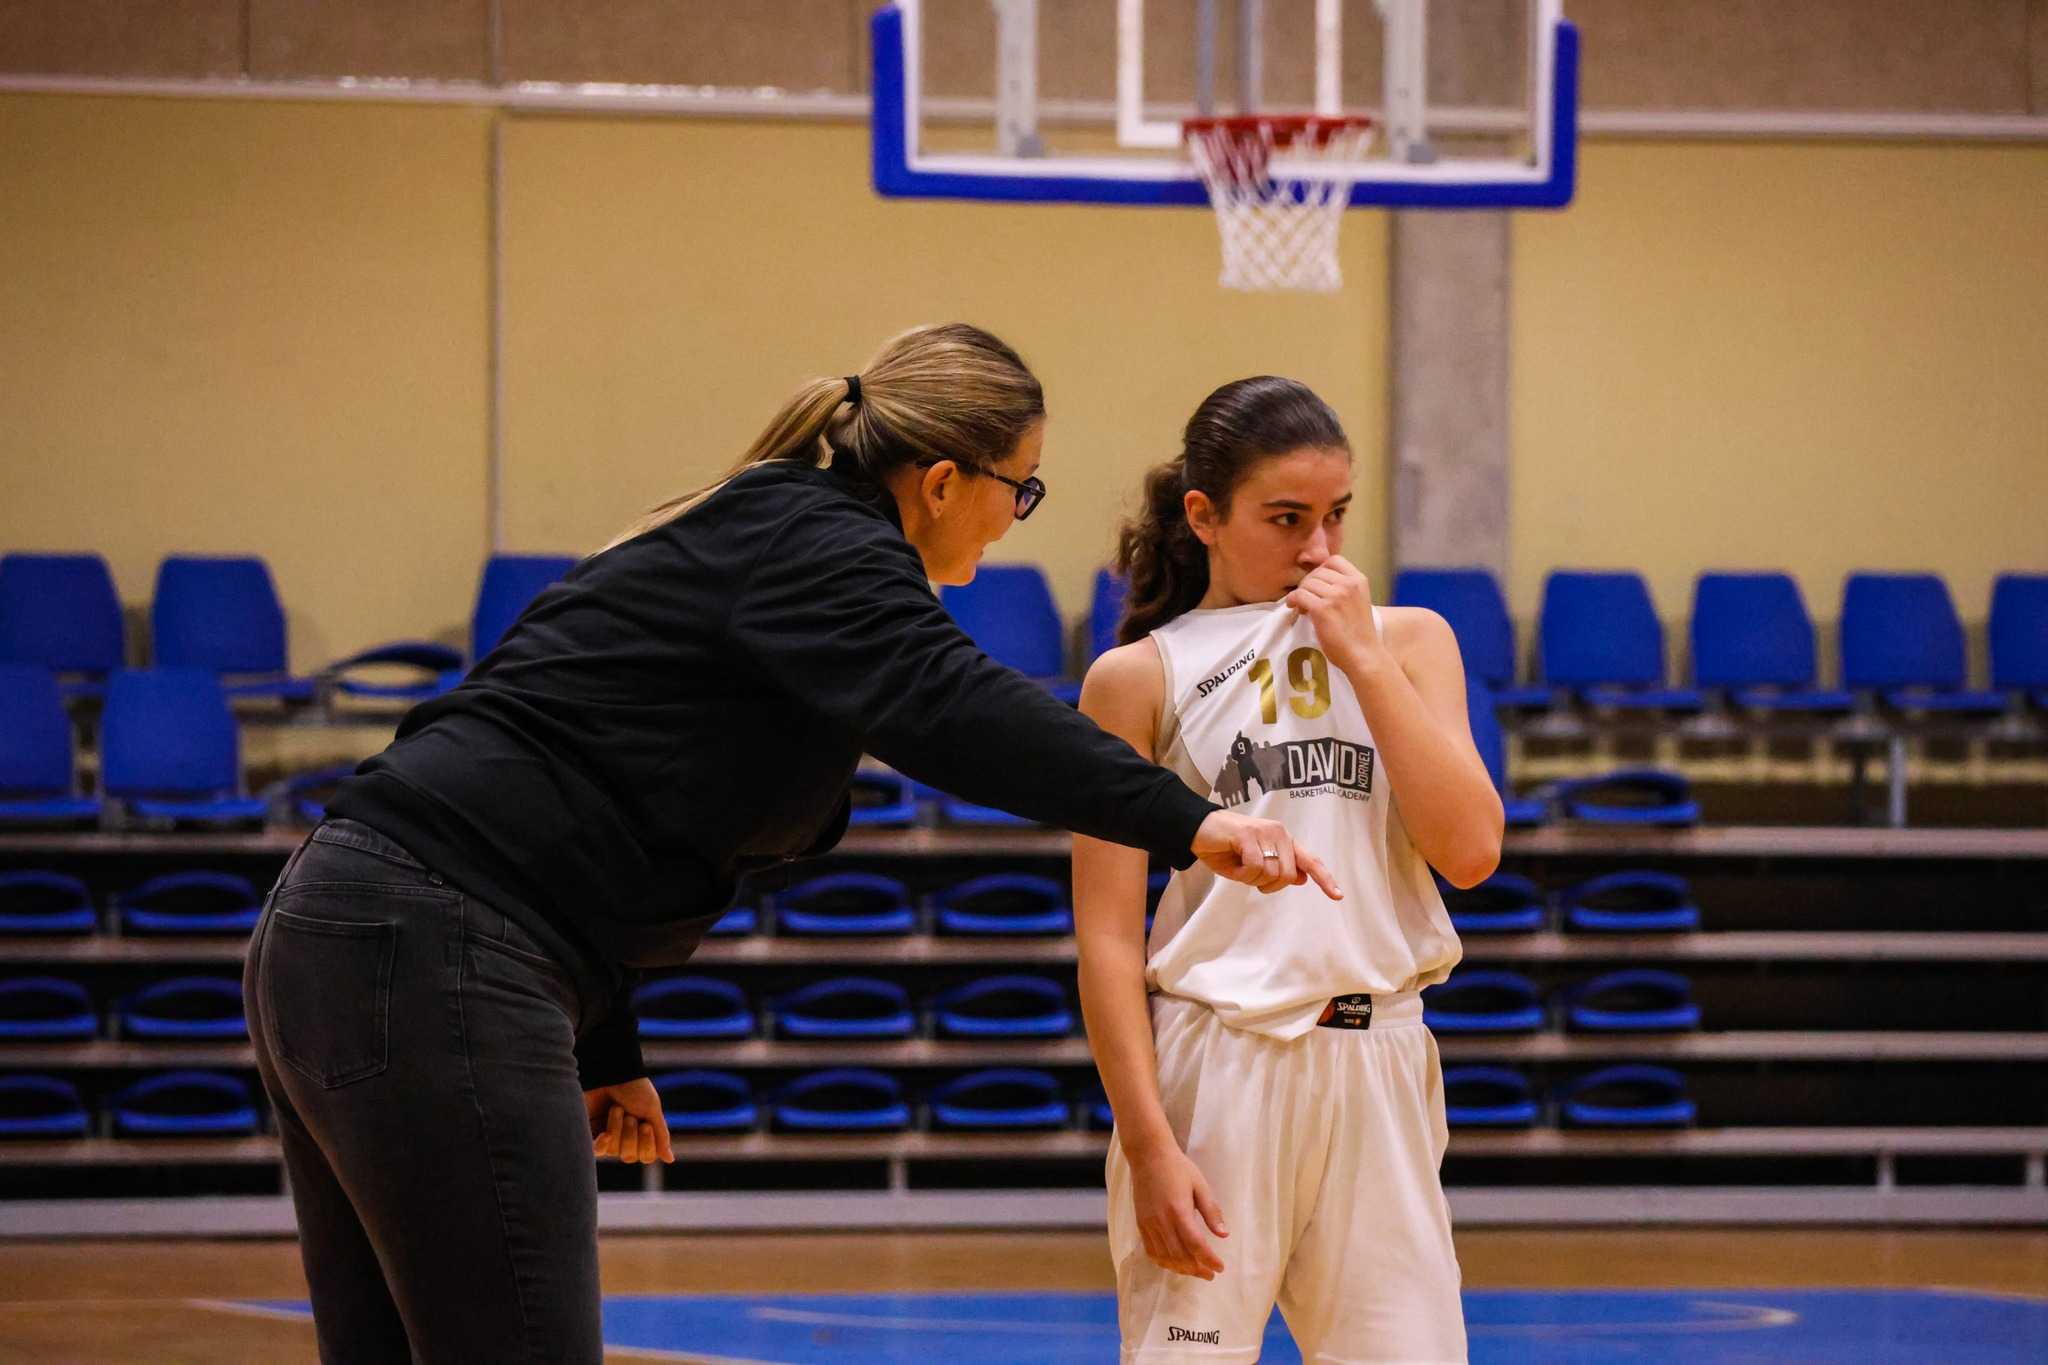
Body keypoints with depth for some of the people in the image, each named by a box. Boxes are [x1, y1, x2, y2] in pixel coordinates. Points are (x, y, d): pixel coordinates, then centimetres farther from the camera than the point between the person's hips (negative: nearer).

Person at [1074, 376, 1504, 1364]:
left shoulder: (1408, 643, 11)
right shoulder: (1139, 678, 2)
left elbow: (1469, 849, -3)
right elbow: (1107, 933, -2)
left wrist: (1363, 657, -5)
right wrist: (1147, 1142, -11)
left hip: (1378, 1069, 3)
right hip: (1215, 1069, -3)